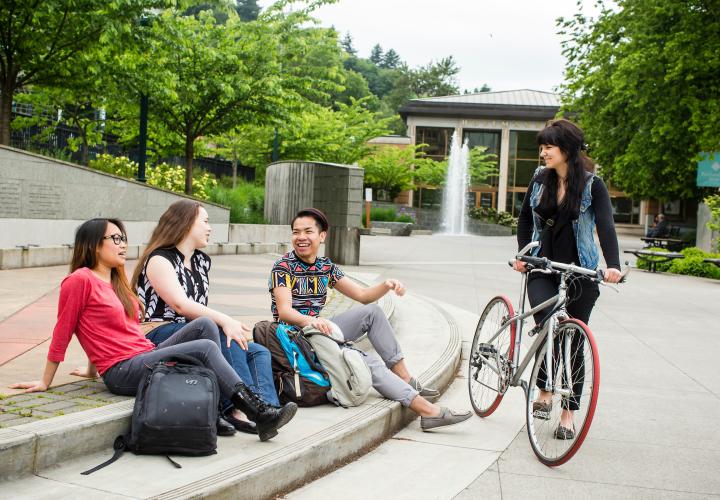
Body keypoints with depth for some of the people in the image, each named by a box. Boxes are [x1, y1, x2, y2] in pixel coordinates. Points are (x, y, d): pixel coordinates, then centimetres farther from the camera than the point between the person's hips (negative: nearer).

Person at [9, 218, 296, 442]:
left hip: (147, 355, 8)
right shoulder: (81, 280, -6)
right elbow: (62, 333, -4)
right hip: (122, 372, -8)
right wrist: (45, 382, 0)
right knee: (206, 348, -21)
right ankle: (260, 415, -23)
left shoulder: (117, 283, 20)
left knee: (205, 325, -11)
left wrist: (95, 366, 16)